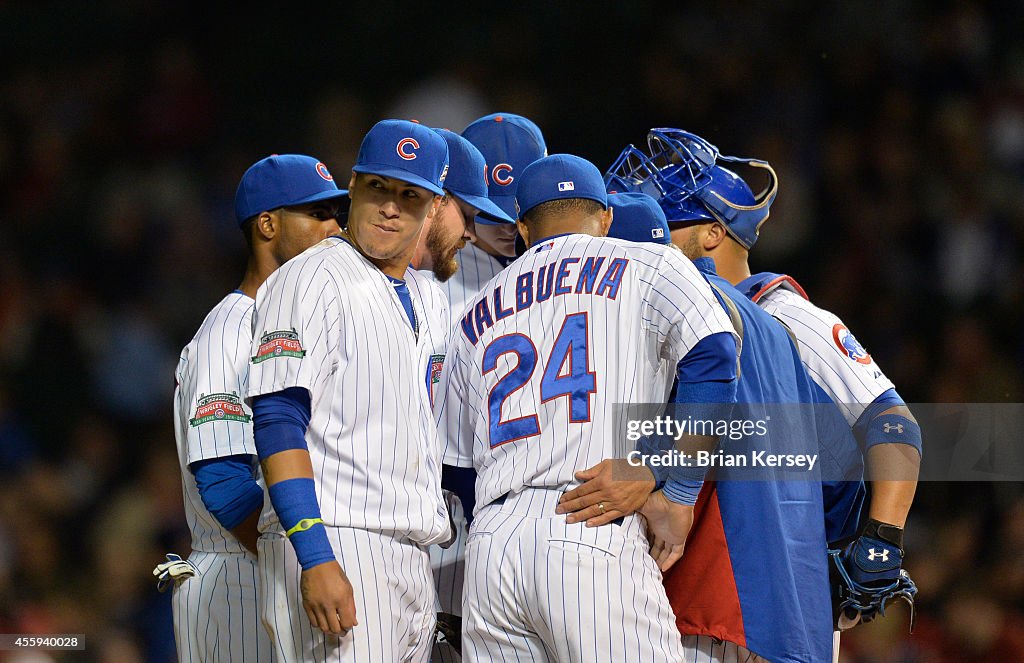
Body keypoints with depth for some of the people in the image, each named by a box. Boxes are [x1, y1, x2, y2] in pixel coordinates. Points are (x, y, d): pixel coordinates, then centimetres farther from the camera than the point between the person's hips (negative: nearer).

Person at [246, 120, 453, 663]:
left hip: (415, 559, 8)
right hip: (333, 547, -8)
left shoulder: (430, 301, 21)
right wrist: (316, 558, -22)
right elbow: (277, 422, -13)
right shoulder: (310, 280, -4)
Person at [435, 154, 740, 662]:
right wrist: (676, 498, -4)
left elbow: (456, 467, 24)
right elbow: (713, 358, -6)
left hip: (487, 548, 5)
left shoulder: (476, 317, 25)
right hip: (596, 541, -5)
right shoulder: (646, 267, 12)